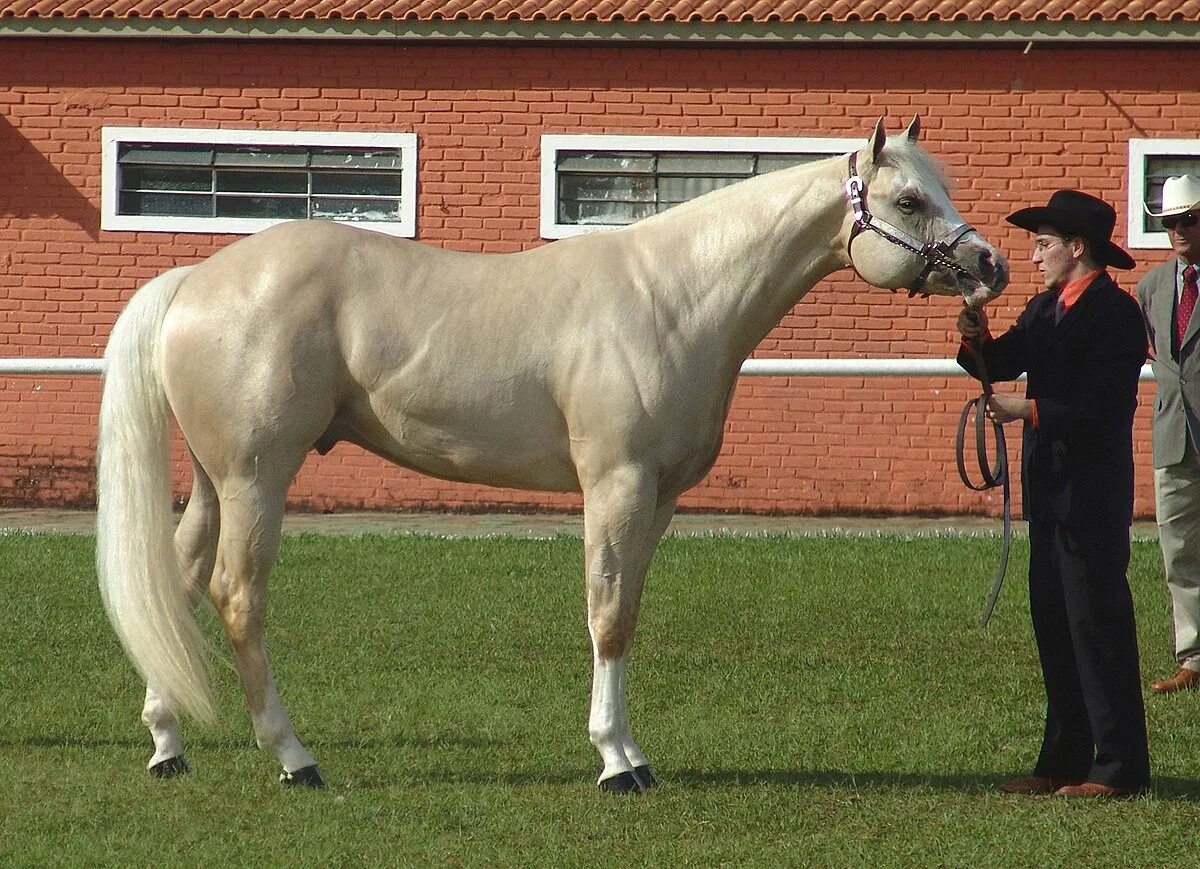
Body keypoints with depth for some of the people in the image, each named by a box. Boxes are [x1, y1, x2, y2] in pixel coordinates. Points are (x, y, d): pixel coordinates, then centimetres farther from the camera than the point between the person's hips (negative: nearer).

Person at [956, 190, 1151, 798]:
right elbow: (1001, 365, 10)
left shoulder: (1115, 314, -12)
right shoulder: (1045, 309, 15)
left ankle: (1120, 768, -3)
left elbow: (1103, 407, -20)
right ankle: (1064, 762, 16)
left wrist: (1030, 410, -23)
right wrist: (977, 339, -8)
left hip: (1092, 490, -9)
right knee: (1053, 624, 11)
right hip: (1051, 489, 9)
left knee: (1097, 622, -6)